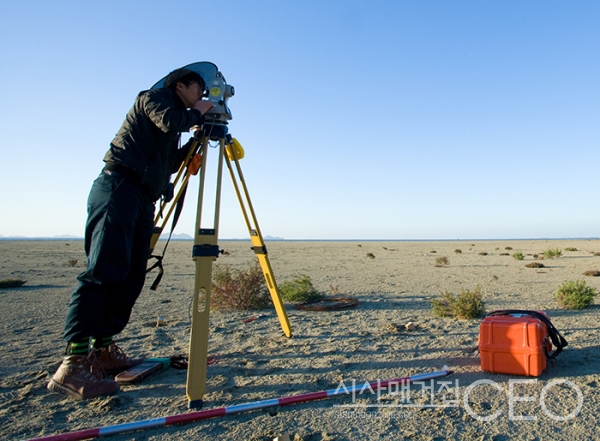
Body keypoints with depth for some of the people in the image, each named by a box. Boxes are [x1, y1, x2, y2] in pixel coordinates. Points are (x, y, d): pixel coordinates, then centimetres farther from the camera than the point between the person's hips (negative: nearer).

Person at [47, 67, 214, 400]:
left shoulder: (174, 113, 29)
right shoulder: (154, 97, 8)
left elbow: (168, 163, 28)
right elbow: (171, 122, -15)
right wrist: (196, 114, 3)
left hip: (143, 198, 9)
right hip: (119, 188, -9)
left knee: (131, 275, 1)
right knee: (105, 270, -20)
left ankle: (103, 351, 6)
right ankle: (73, 364, -23)